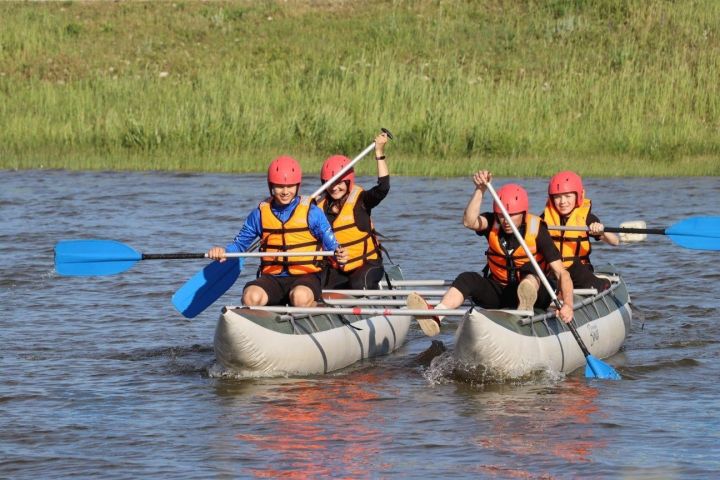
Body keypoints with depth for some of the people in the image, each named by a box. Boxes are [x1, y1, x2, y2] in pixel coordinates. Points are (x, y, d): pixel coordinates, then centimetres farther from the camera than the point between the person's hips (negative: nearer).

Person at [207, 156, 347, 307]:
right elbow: (240, 243, 17)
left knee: (300, 296, -37)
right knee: (251, 296, -30)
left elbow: (330, 243, 2)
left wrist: (338, 253, -22)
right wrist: (223, 251, -4)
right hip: (272, 277, 2)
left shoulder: (311, 212, 3)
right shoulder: (260, 214, 10)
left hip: (305, 276, -2)